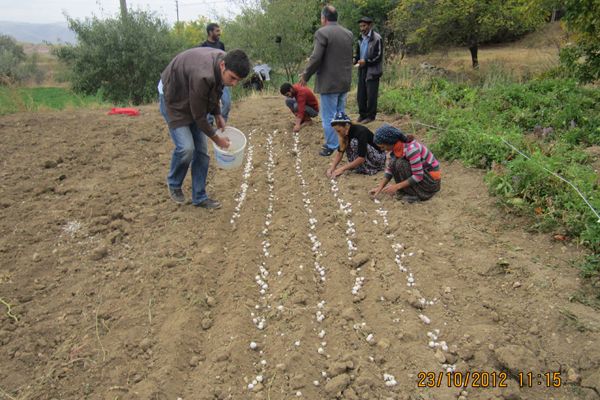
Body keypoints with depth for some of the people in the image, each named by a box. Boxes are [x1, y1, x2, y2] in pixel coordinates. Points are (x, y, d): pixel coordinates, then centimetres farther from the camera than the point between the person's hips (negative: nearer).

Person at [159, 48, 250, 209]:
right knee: (186, 147, -20)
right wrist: (216, 139, -15)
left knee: (201, 149, 1)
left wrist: (218, 115, -2)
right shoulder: (202, 75, -39)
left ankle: (199, 197, 11)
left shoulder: (224, 62, -14)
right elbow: (198, 116, -27)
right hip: (173, 98, -7)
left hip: (193, 99, 7)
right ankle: (174, 184, 10)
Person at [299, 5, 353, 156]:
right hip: (344, 81, 7)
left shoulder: (322, 32, -13)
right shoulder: (348, 33, 9)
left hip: (329, 82, -7)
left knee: (328, 117, 0)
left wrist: (305, 76, -5)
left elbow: (316, 58, -18)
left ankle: (332, 147, 4)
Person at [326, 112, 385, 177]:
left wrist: (342, 169, -31)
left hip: (379, 158, -8)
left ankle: (366, 168, -15)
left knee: (354, 142, -27)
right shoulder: (347, 133, -5)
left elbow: (362, 158, -32)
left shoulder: (361, 132, -28)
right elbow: (340, 152, -3)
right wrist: (332, 167, -18)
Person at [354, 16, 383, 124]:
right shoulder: (361, 39, 13)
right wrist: (355, 60, 1)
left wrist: (366, 61, -21)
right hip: (362, 70, 7)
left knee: (371, 95, -1)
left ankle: (370, 116, 11)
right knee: (360, 95, 9)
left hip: (372, 71, -7)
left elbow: (378, 56, -12)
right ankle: (363, 114, 22)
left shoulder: (376, 38, -10)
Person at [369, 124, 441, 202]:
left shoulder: (410, 149, -30)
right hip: (418, 173, 8)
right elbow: (390, 168, 1)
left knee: (401, 164, -25)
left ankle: (416, 194, -11)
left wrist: (396, 186, -25)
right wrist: (380, 187, -8)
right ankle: (405, 190, 2)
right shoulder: (395, 145, -7)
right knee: (393, 162, -11)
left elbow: (418, 176, -27)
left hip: (432, 179, -8)